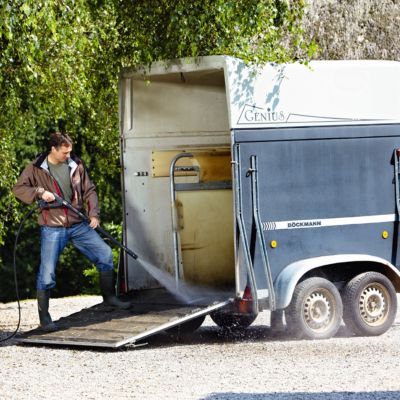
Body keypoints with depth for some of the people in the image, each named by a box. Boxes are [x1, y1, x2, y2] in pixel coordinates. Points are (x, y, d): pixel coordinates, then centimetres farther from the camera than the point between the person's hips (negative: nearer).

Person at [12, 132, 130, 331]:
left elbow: (89, 191, 8)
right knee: (47, 272, -7)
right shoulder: (36, 169, -5)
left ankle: (109, 296, 21)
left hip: (78, 225, 4)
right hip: (52, 228, -4)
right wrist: (39, 192, -19)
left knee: (105, 253, 1)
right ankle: (44, 317, 4)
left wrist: (93, 214, -5)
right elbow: (19, 188, -3)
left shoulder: (76, 165, 4)